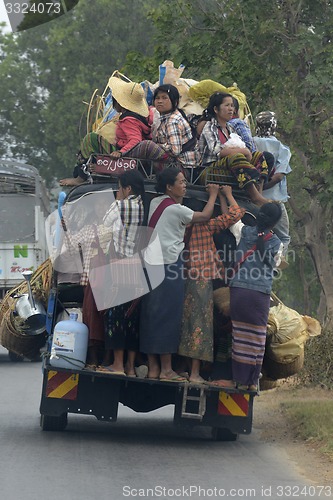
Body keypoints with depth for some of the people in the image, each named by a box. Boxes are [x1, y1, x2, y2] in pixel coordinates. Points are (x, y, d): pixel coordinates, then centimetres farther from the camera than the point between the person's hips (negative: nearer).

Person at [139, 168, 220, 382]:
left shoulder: (156, 203, 11)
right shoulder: (176, 209, -11)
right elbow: (205, 216, -1)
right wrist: (213, 194, 12)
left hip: (151, 264, 8)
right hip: (169, 265, -8)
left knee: (151, 316, 7)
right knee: (168, 317, -4)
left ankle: (153, 367, 9)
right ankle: (166, 369, -3)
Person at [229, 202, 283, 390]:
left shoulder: (244, 232, 2)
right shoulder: (277, 244, 1)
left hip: (239, 290, 1)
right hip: (261, 294, -1)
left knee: (240, 335, 4)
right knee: (257, 338, 4)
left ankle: (241, 380, 5)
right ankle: (253, 381, 6)